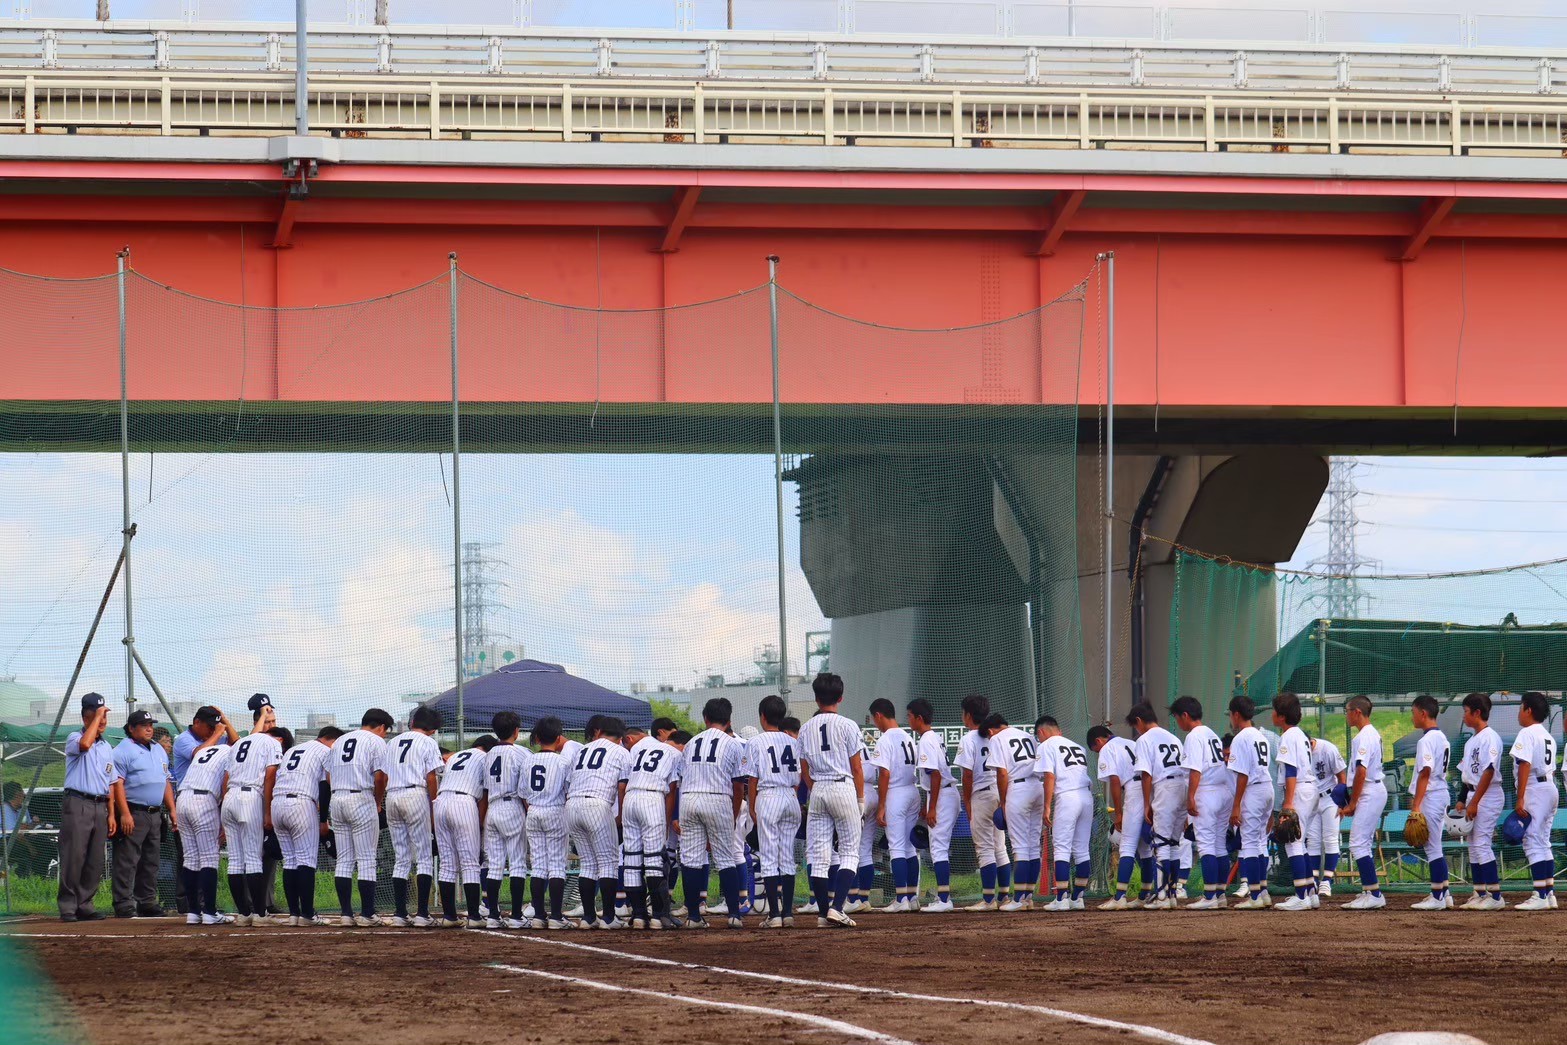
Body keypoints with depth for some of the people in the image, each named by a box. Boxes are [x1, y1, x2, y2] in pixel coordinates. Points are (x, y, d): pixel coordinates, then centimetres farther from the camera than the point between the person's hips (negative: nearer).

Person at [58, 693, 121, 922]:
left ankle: (84, 905, 11)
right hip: (77, 805, -7)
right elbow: (85, 744, -28)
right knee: (73, 858, -9)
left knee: (95, 861, 5)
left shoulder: (107, 748, 19)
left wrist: (111, 814, 14)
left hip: (100, 807, 7)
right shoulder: (74, 739, -1)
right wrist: (97, 716, -18)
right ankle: (67, 906, -7)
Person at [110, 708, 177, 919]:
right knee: (127, 861, -10)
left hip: (155, 814, 8)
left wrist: (172, 810, 15)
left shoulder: (159, 751, 20)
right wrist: (125, 813, -21)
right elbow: (118, 784, -13)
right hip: (133, 814, -8)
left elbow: (166, 782, 24)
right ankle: (123, 905, -11)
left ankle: (147, 902, 17)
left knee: (151, 862, 11)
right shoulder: (123, 750, -6)